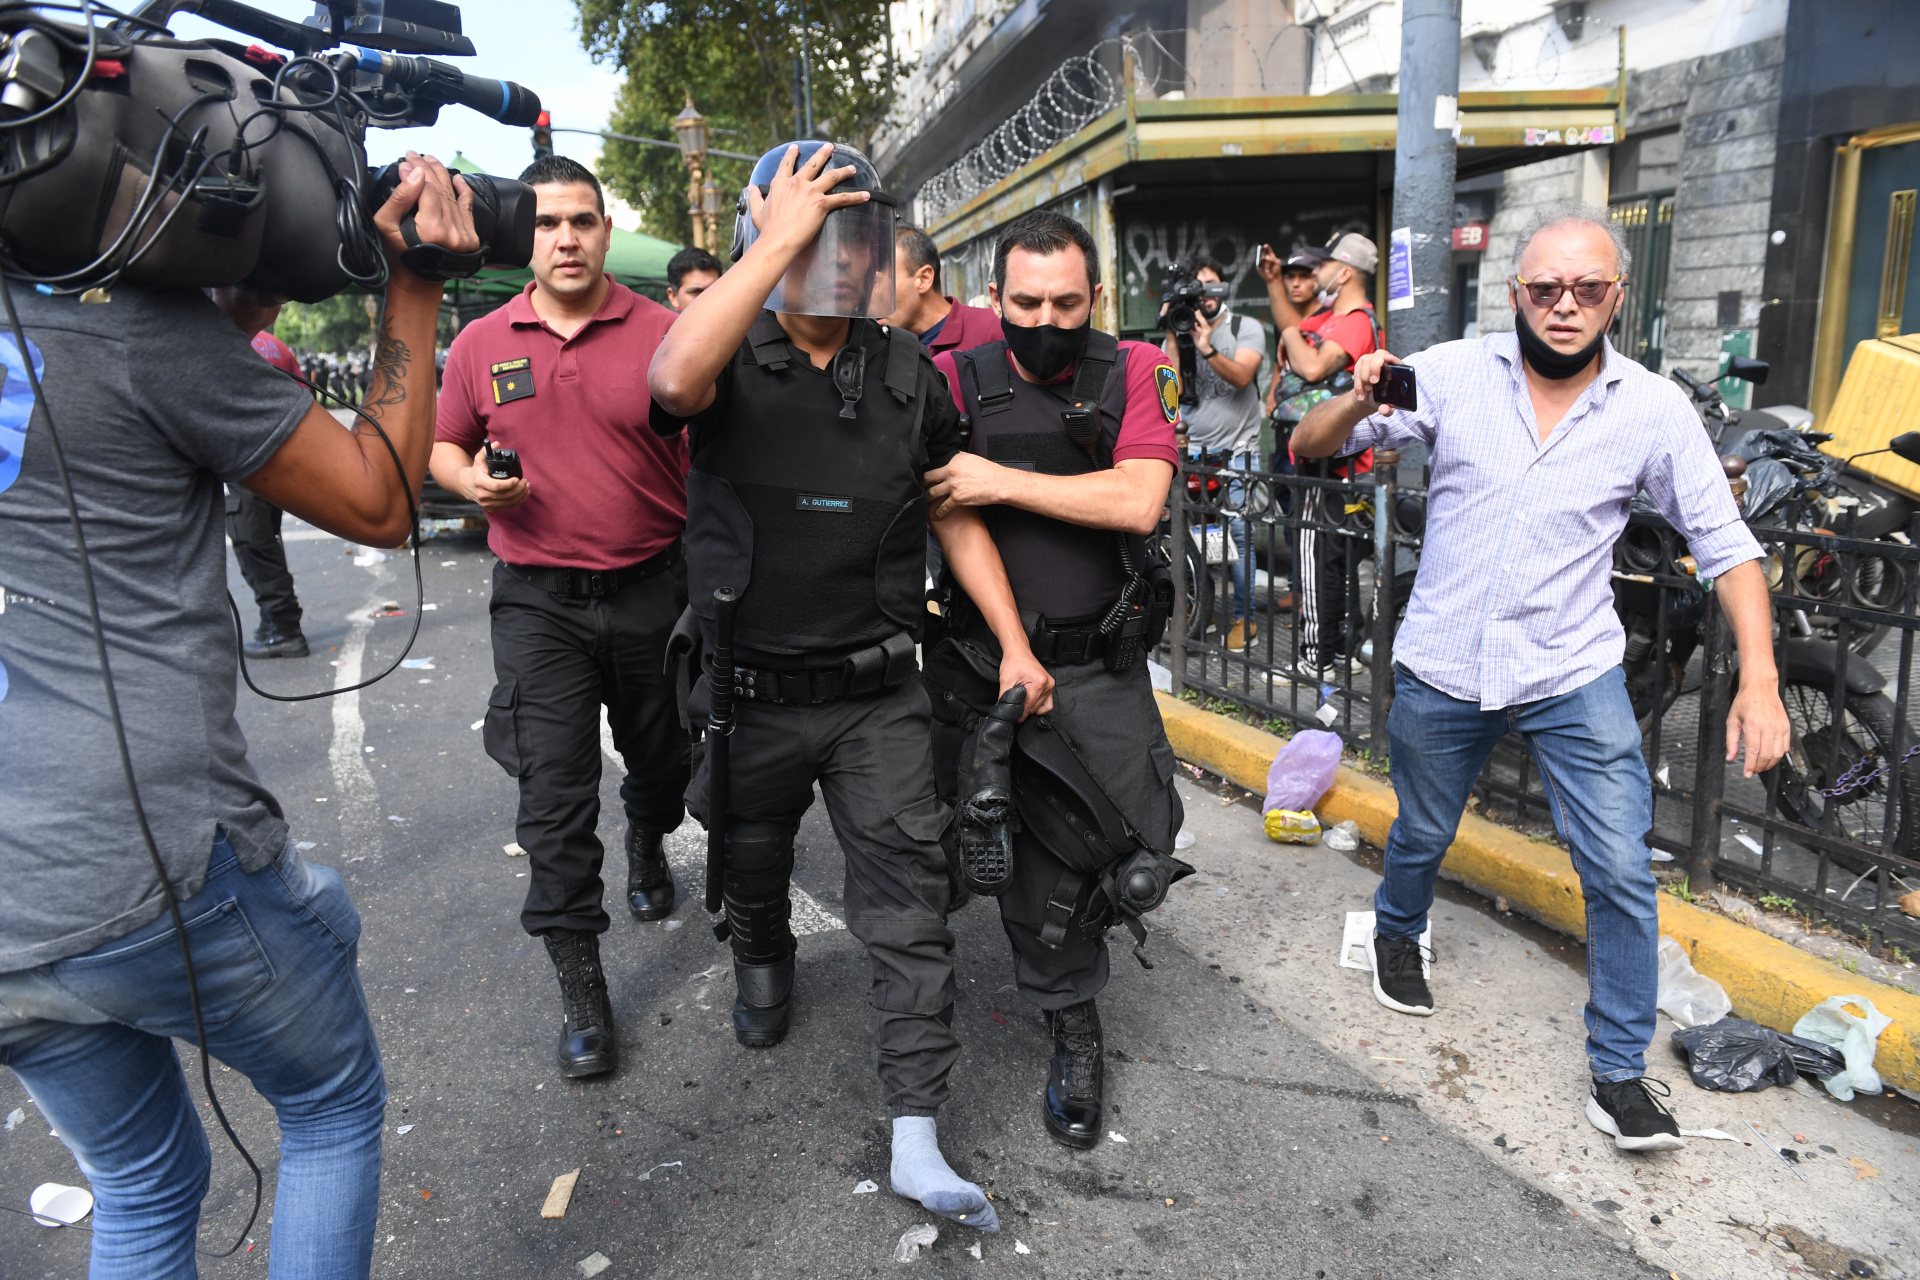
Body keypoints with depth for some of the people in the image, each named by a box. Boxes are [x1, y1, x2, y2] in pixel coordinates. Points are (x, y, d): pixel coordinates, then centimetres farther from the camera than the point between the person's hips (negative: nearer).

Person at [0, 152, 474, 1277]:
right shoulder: (150, 323, -13)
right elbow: (381, 505, -5)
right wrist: (413, 289, -2)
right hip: (161, 870, -7)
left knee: (143, 1186, 26)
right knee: (335, 1109, 21)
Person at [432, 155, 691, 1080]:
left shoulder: (663, 332, -3)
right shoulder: (481, 342, 4)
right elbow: (443, 444, 16)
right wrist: (473, 480, -8)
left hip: (654, 589, 0)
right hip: (538, 598, 1)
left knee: (661, 759, 19)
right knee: (553, 796, 0)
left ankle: (647, 847, 54)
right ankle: (580, 988, 13)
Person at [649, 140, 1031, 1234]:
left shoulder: (910, 377, 3)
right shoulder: (732, 363, -6)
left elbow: (958, 513, 8)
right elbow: (675, 380, -32)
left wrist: (1014, 645, 2)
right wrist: (781, 237, -25)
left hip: (878, 695, 1)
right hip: (751, 692, 0)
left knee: (909, 905, -1)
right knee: (752, 868, 23)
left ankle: (918, 1137, 10)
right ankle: (765, 969, 57)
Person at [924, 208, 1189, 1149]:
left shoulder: (1136, 372, 0)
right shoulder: (956, 381, -1)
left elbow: (1139, 502, -14)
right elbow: (950, 521, -7)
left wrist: (1000, 480, -16)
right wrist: (1013, 650, -15)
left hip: (1104, 668, 1)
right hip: (985, 664, 0)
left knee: (1144, 837, 0)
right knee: (1027, 867, 5)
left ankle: (1076, 918, 36)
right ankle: (1075, 1035, 28)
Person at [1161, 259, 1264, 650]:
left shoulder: (1247, 328, 3)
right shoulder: (1182, 331, 9)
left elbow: (1241, 376, -13)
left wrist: (1208, 349, -27)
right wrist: (1172, 336, -9)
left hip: (1236, 450, -3)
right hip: (1192, 450, 3)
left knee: (1237, 532, -7)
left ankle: (1244, 618, 3)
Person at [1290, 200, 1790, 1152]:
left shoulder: (1654, 410, -5)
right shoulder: (1451, 374, -7)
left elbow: (1723, 543, 0)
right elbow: (1311, 448, -5)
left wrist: (1759, 679, -10)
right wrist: (1359, 402, -28)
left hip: (1574, 675, 0)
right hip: (1441, 669, 0)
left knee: (1621, 873, -2)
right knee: (1422, 834, 18)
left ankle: (1619, 1073, 19)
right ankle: (1396, 935, 51)